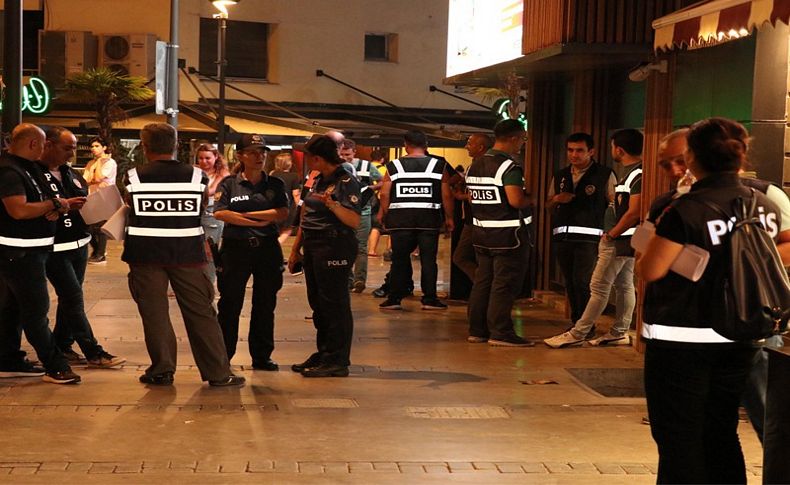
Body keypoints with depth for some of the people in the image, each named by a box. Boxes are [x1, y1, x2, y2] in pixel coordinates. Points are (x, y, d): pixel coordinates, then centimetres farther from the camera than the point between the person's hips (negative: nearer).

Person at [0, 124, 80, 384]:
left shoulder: (24, 168, 13)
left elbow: (33, 203, 23)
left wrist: (53, 208, 0)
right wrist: (54, 203, -18)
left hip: (27, 252, 10)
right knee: (36, 309, -6)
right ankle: (55, 366, -2)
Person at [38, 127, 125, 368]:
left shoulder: (70, 173, 13)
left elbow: (87, 200, 22)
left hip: (79, 245, 8)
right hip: (55, 249, -8)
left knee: (70, 297, 13)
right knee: (73, 298, -5)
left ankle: (62, 346, 25)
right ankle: (93, 353, -1)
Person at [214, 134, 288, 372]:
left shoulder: (275, 184, 8)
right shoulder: (229, 184, 3)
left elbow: (283, 213, -6)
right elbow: (221, 213, -11)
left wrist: (246, 214, -10)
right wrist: (260, 221, -12)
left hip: (267, 248, 2)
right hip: (235, 248, -2)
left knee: (265, 305, 8)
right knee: (230, 303, 2)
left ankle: (262, 356, 17)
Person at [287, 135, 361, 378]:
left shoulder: (346, 181, -11)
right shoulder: (317, 180, 15)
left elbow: (354, 221, -21)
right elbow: (306, 217, 20)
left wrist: (331, 204, -33)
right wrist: (296, 249, 19)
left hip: (334, 247, -9)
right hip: (313, 246, 9)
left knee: (334, 304, -4)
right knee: (318, 303, 14)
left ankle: (337, 361, 3)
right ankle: (323, 355, 25)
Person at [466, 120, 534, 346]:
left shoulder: (475, 165, 11)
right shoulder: (509, 166, -16)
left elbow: (470, 198, 16)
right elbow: (516, 200, -25)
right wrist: (531, 199, -5)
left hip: (481, 231, 8)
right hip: (507, 234, -8)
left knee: (482, 281, 13)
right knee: (505, 284, -3)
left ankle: (477, 330, 18)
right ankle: (500, 332, -2)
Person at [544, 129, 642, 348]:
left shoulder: (638, 174, -18)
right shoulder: (631, 172, 13)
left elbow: (634, 213, -22)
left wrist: (611, 235, -13)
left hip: (620, 240, -10)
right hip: (623, 239, 10)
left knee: (599, 287, -6)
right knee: (624, 285, 13)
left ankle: (578, 333, -2)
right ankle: (619, 332, 20)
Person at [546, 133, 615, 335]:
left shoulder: (605, 175, 1)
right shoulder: (560, 176, 17)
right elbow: (548, 205, 22)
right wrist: (556, 199, -1)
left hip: (588, 237, -5)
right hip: (562, 235, 5)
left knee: (582, 281, -12)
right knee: (570, 282, 9)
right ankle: (575, 323, 18)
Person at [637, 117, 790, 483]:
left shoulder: (685, 210, -18)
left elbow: (650, 271, -17)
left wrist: (648, 247, 0)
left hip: (681, 341, -6)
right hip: (738, 340, 6)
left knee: (680, 440, 5)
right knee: (721, 437, 17)